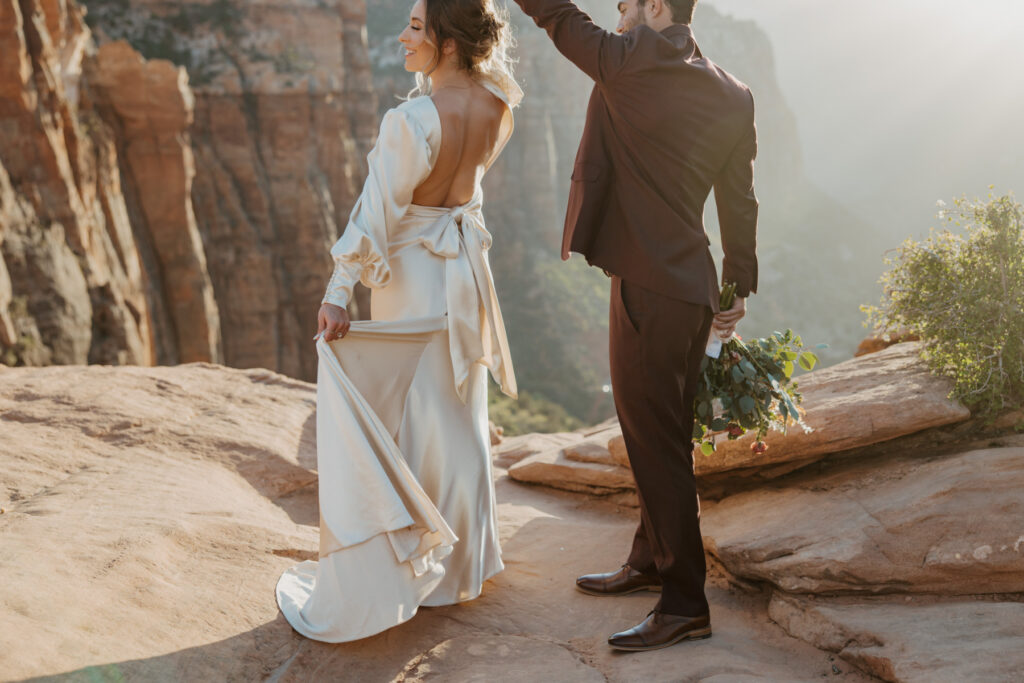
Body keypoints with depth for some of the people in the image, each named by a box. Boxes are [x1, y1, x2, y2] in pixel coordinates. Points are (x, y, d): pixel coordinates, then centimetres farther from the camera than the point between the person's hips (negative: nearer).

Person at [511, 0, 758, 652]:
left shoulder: (631, 63, -13)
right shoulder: (734, 96, 9)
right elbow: (740, 199, 14)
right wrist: (740, 286, 23)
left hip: (648, 287, -9)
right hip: (691, 288, 9)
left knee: (656, 443, -2)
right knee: (663, 435, 20)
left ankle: (685, 603, 7)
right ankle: (652, 562, 36)